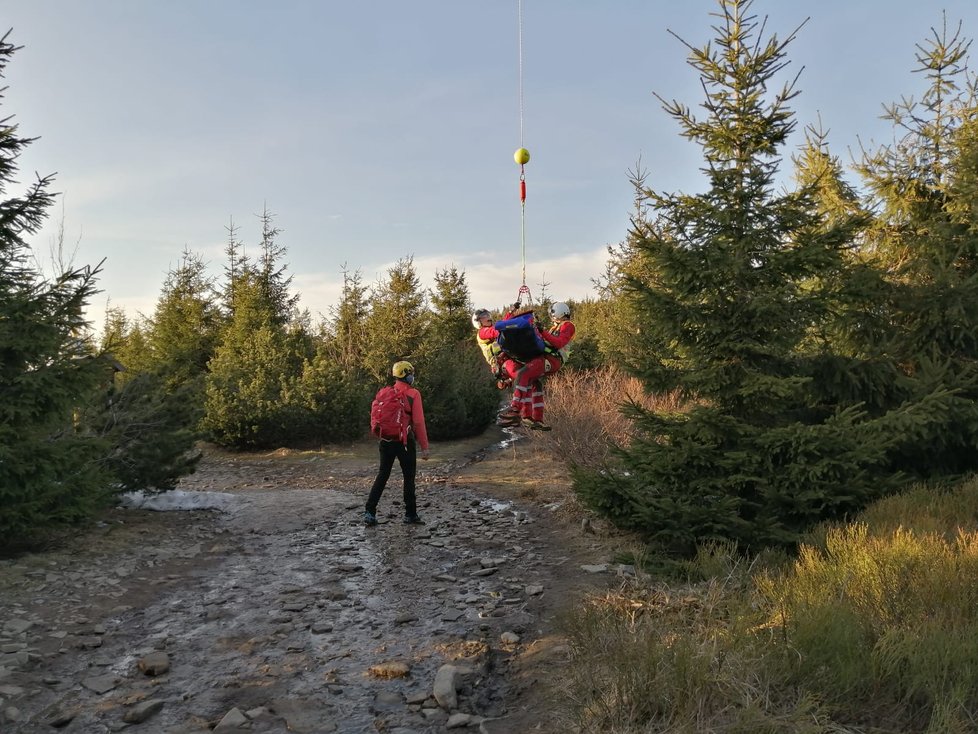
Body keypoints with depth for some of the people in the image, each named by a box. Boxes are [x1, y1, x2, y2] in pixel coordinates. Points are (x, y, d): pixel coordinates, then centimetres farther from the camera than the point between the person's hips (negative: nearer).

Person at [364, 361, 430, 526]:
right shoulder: (413, 394, -8)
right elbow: (419, 422, -12)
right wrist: (424, 446, -8)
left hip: (386, 440, 4)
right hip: (405, 441, -4)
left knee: (382, 476, 12)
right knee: (409, 478, 8)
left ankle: (370, 512, 6)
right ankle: (410, 515, 13)